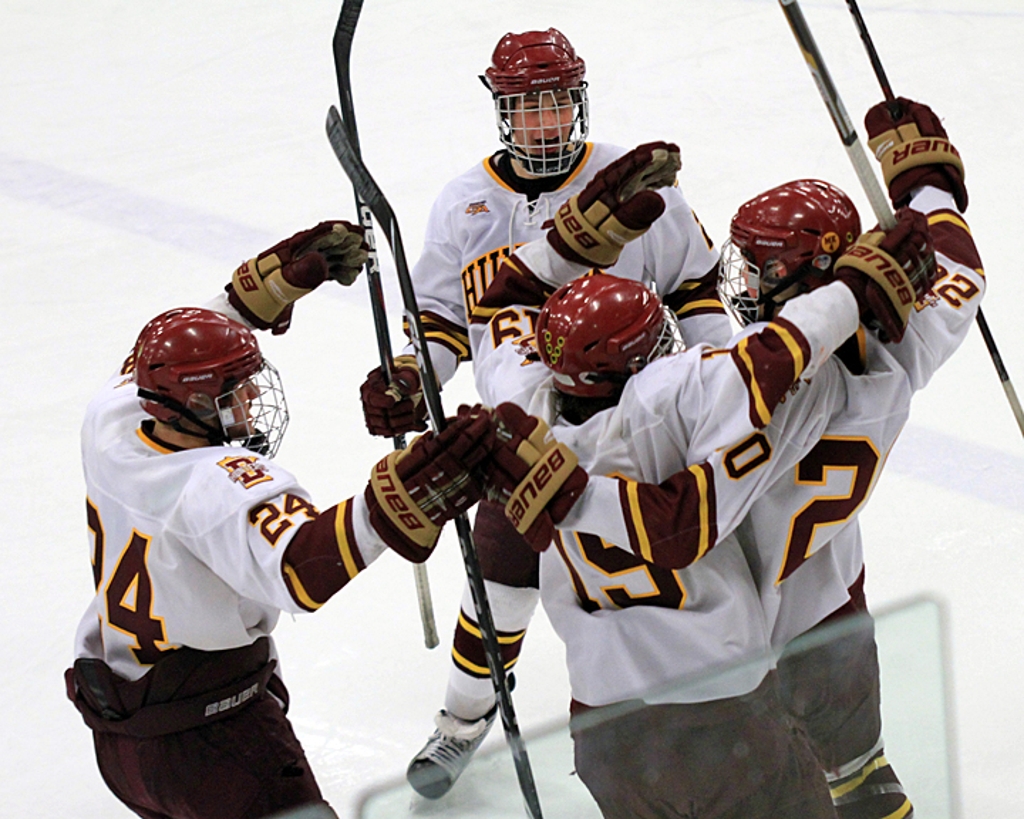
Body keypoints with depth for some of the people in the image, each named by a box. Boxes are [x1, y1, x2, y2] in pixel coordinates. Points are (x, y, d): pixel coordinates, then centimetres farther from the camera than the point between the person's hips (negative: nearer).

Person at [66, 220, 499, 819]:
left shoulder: (113, 419, -7)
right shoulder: (216, 486, -32)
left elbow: (170, 355, 13)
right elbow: (295, 567, -50)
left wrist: (280, 278, 9)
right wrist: (403, 497, -62)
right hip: (211, 741, -9)